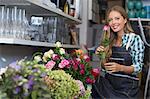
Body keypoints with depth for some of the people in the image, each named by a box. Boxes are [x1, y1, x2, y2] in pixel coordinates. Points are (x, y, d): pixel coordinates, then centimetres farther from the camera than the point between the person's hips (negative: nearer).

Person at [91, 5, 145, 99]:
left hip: (127, 87, -4)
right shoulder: (110, 41, 8)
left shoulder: (135, 39, -8)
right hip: (108, 84, 4)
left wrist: (120, 67, -27)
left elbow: (138, 67, -11)